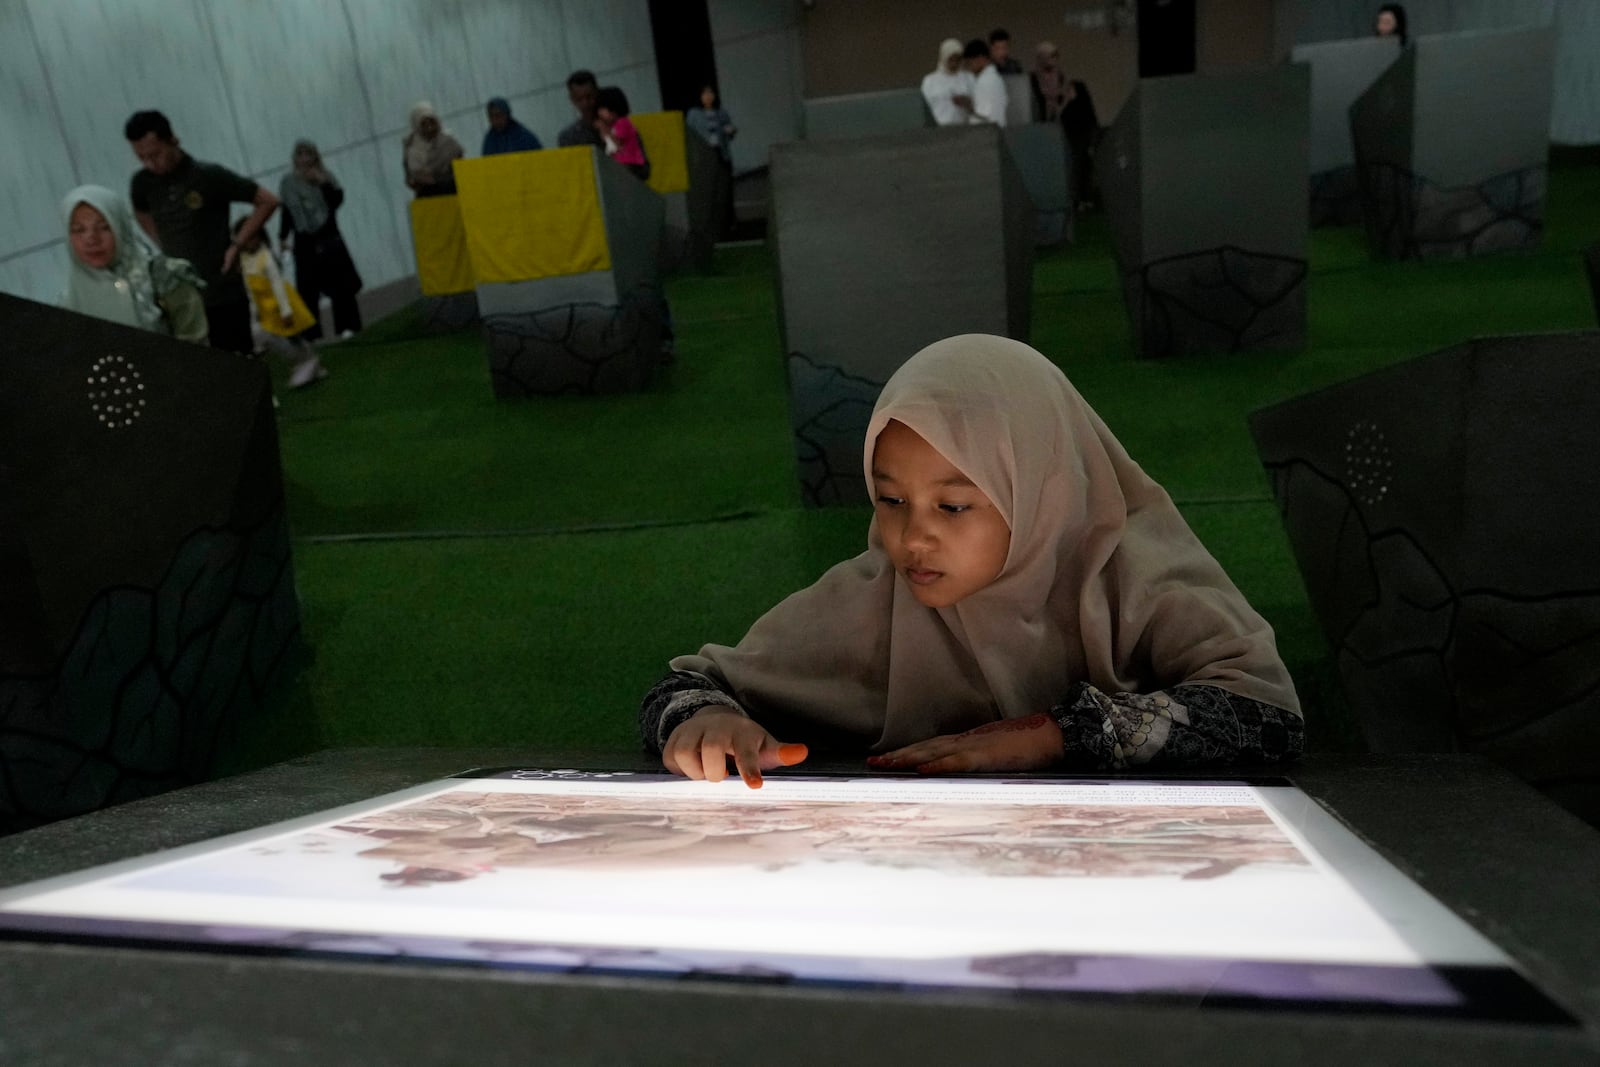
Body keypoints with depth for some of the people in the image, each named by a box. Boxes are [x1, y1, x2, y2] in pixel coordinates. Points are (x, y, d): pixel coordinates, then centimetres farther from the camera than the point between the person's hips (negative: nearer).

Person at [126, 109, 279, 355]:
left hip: (224, 295, -4)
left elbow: (268, 202, -7)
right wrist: (164, 247, 9)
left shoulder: (210, 176, -12)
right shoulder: (142, 183, 2)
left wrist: (236, 246, -9)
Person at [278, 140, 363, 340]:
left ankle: (347, 326, 13)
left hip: (328, 236, -1)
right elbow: (286, 211, 7)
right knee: (307, 288, -1)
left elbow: (337, 200, -12)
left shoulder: (326, 176, -1)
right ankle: (311, 332, 5)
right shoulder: (288, 182, 2)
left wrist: (323, 183, -22)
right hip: (304, 241, 1)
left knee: (339, 282, 3)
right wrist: (283, 237, 5)